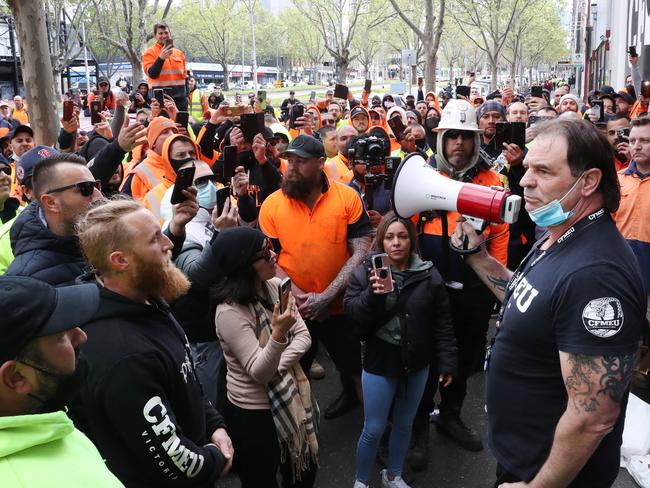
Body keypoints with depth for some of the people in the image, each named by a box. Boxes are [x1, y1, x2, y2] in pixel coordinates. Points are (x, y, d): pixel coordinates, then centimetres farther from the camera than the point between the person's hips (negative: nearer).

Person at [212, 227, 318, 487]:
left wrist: (278, 366, -19)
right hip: (253, 414, -6)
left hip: (291, 398, 7)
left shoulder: (276, 286, -4)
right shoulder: (230, 312, -25)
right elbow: (259, 372, -27)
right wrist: (278, 335, -44)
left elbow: (303, 336, -2)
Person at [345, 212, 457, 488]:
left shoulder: (429, 275, -5)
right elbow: (353, 314, -15)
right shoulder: (366, 272, -8)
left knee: (404, 424, 19)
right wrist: (373, 295, -32)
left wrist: (446, 362, 0)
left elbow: (442, 324, -1)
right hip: (379, 363, -2)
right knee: (373, 429, 6)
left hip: (417, 364, 2)